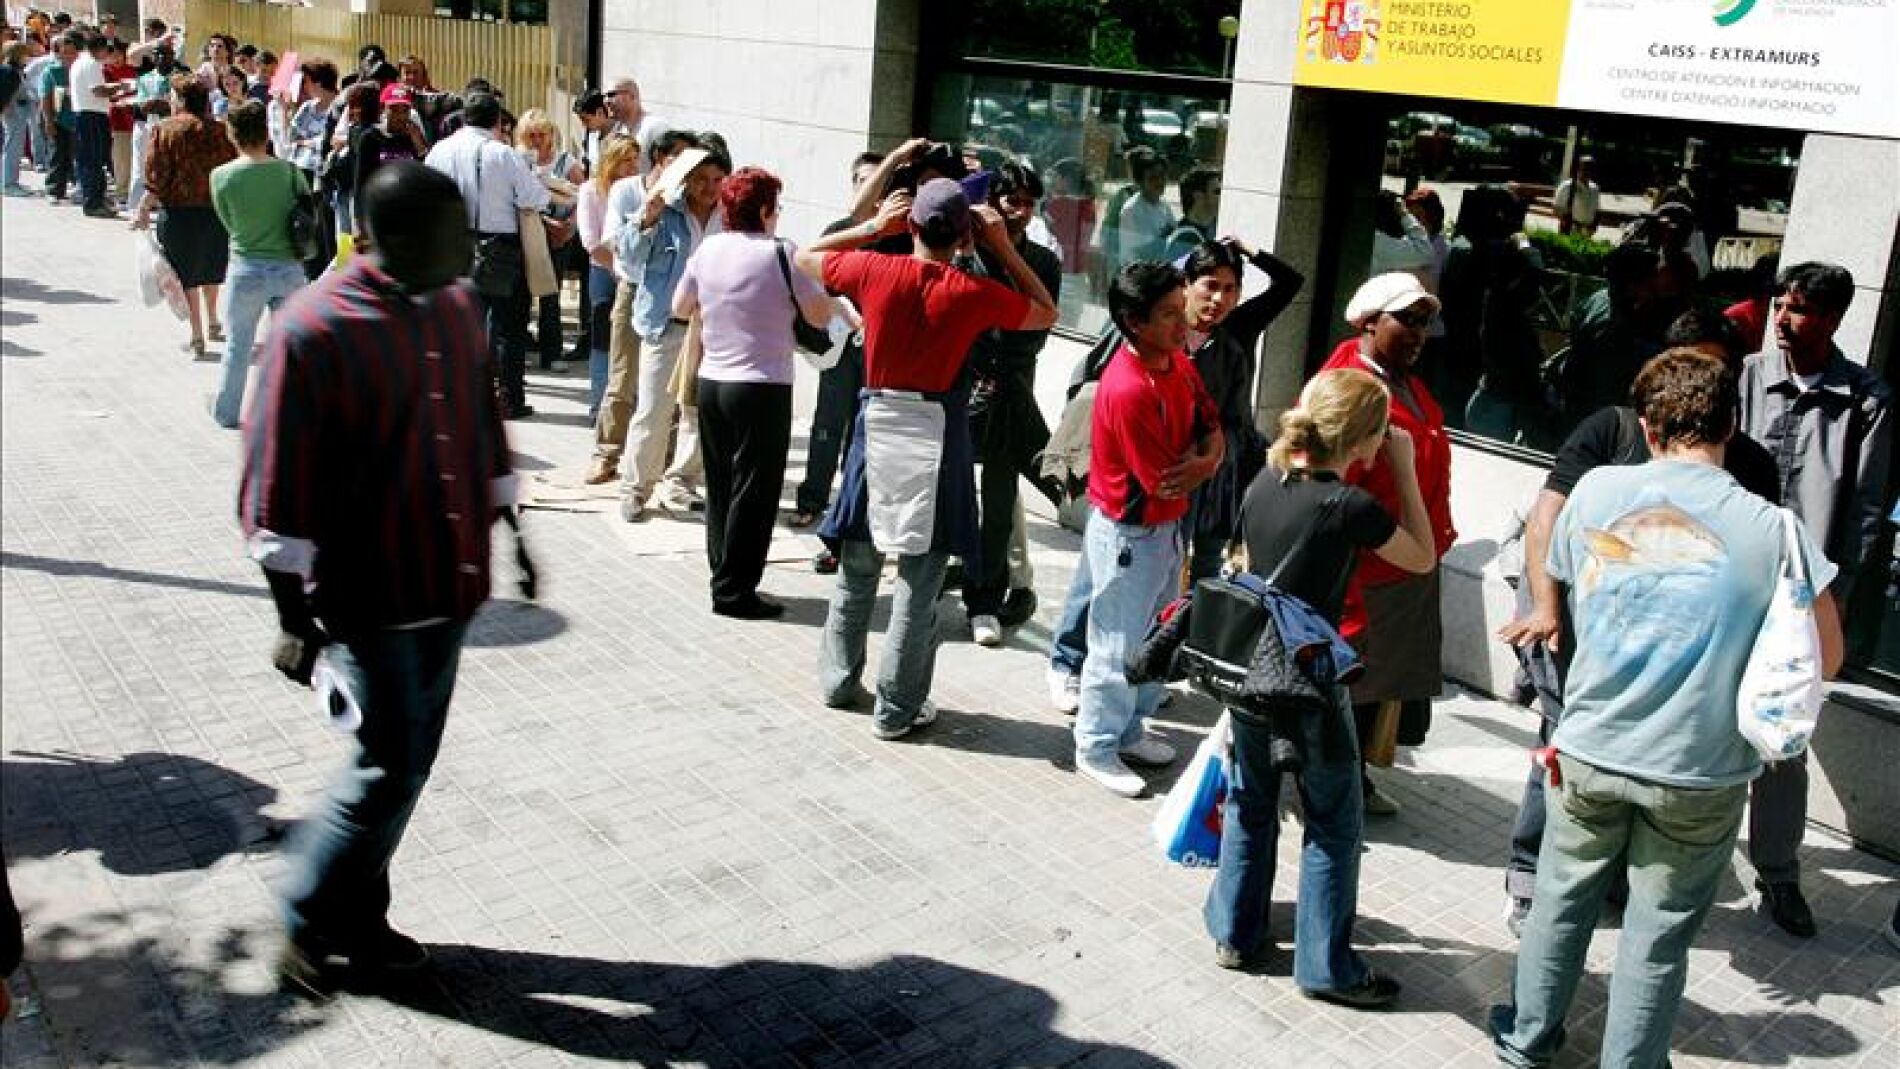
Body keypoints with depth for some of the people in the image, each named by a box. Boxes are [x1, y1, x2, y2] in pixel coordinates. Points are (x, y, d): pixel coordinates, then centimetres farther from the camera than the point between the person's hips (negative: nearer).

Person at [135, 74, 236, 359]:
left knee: (187, 275, 5)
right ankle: (213, 323, 35)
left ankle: (197, 338, 6)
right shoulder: (220, 130, 2)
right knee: (210, 270, 23)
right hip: (216, 209, 4)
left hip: (179, 210, -3)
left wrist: (144, 210, -3)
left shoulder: (166, 130, -7)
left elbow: (157, 177, -11)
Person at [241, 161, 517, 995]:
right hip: (371, 592, -7)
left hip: (450, 581, 7)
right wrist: (294, 616, -14)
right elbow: (278, 489, -15)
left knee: (410, 761, 15)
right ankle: (310, 919, 24)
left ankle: (358, 915, 34)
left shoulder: (457, 307, 3)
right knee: (390, 767, -1)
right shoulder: (315, 329, -18)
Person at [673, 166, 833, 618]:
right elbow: (820, 315, -6)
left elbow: (680, 308, 14)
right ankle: (734, 591, 5)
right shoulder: (780, 253, -12)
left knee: (719, 487, 15)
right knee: (753, 493, 2)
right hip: (763, 388, -6)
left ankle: (723, 578, 23)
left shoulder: (708, 248, 3)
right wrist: (809, 277, 10)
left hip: (711, 381, 6)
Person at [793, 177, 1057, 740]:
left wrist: (874, 227, 9)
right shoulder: (975, 292, -10)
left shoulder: (875, 270, -6)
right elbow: (1046, 314, 8)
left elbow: (805, 257, 12)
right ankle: (897, 709, 11)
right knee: (919, 582, 5)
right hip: (937, 434, -3)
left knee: (857, 569, 18)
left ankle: (839, 680, 31)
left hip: (877, 423, 3)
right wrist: (1003, 247, 4)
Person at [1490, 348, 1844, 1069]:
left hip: (1590, 750, 2)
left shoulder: (1595, 492, -8)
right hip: (1698, 773, -2)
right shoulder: (1773, 530, -14)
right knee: (1658, 933, 13)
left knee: (1562, 896, 21)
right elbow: (1825, 657, -4)